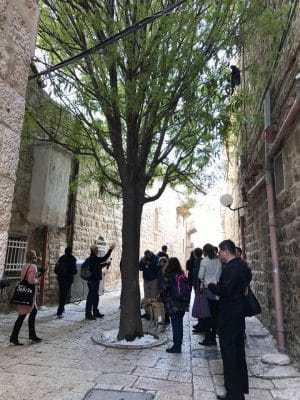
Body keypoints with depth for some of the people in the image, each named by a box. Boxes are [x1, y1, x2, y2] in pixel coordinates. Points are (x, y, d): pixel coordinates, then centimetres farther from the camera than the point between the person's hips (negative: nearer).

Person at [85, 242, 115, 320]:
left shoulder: (93, 258, 14)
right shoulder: (93, 258, -19)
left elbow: (98, 266, 27)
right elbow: (104, 258, -28)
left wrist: (106, 264, 17)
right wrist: (110, 249, -25)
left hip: (95, 281, 10)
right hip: (93, 281, -10)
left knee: (95, 297, 17)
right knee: (91, 297, -3)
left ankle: (95, 312, 27)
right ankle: (88, 314, 5)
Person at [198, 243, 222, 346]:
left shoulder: (204, 261, -10)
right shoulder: (218, 261, 5)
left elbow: (200, 276, -11)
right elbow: (220, 275, 5)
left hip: (207, 290, -5)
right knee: (215, 314, 10)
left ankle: (207, 339, 7)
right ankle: (213, 338, 17)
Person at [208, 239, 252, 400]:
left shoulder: (232, 267, -23)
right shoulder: (241, 264, 7)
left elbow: (225, 290, -30)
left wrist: (211, 285, -14)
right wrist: (217, 285, 7)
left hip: (229, 316, -10)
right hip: (238, 313, 10)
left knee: (229, 352, 3)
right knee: (238, 351, 22)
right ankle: (241, 386, 39)